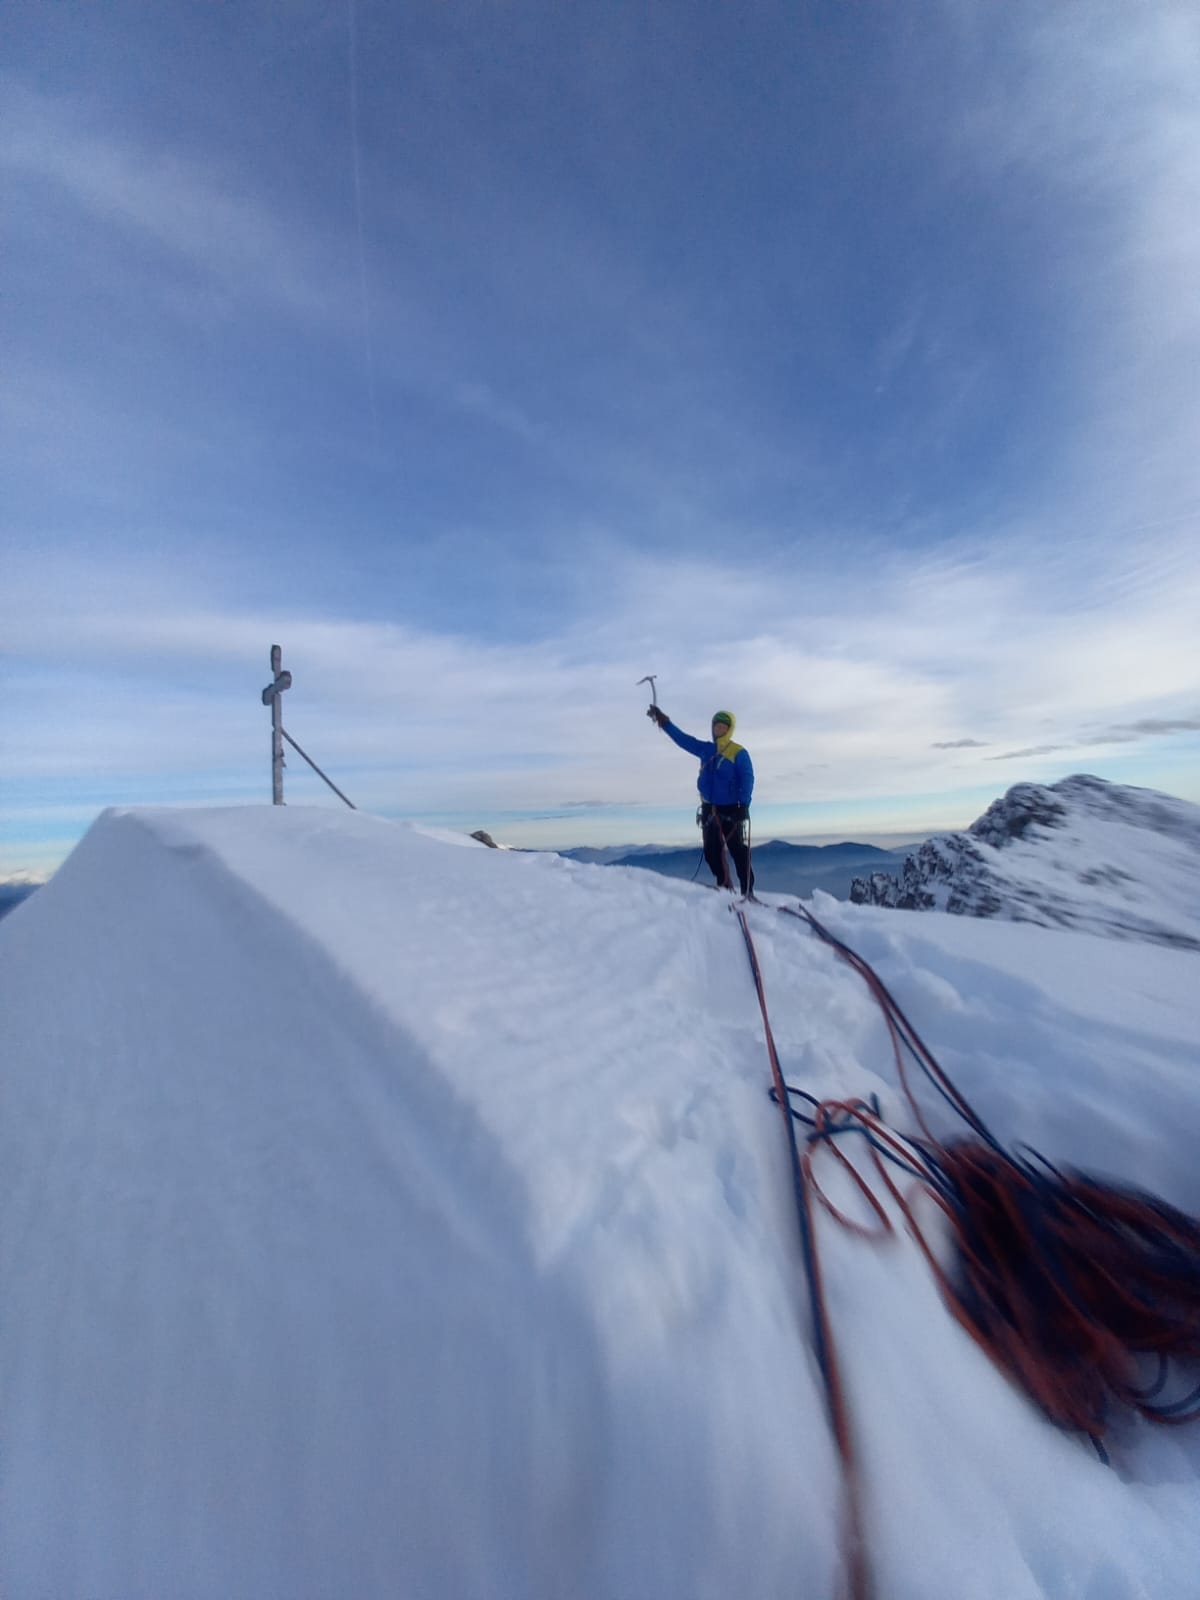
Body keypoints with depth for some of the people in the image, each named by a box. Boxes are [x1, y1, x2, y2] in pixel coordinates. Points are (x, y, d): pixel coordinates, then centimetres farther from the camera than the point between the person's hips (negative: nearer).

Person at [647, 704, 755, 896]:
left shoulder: (739, 753, -7)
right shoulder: (705, 749, 10)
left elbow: (747, 780, -13)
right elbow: (682, 738, 16)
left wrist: (743, 805, -24)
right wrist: (664, 721, 12)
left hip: (732, 810, -6)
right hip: (710, 810, 6)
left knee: (740, 853, -4)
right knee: (711, 852, 8)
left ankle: (747, 892, 1)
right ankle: (724, 887, 20)